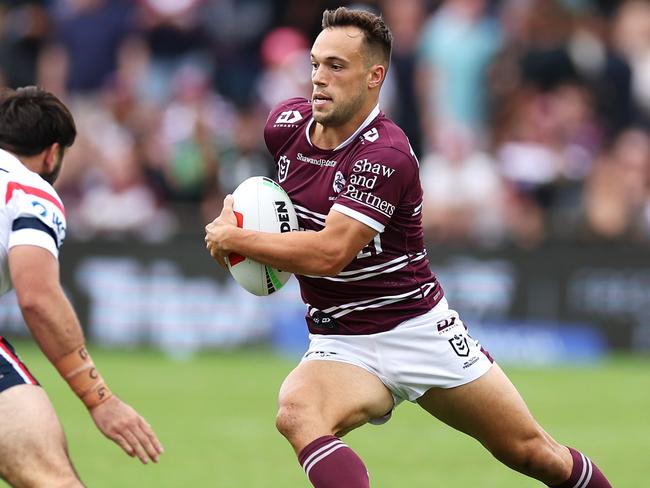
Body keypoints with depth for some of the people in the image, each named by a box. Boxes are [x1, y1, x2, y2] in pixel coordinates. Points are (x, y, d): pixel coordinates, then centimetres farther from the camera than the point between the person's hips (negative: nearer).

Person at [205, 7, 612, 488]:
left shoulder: (385, 155, -22)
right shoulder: (286, 123, -1)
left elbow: (329, 253, -28)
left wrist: (233, 238, -18)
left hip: (420, 331, -4)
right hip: (342, 345, 4)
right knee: (295, 413, -33)